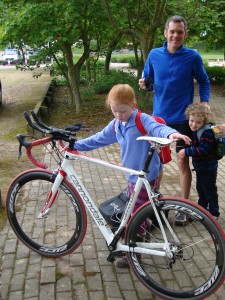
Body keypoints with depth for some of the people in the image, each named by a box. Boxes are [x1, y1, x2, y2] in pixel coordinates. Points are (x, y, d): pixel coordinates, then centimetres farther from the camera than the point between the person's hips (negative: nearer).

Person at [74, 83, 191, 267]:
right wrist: (75, 146, 14)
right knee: (137, 213, 21)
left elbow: (157, 128, -35)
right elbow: (97, 139, 14)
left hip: (146, 176, -7)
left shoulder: (142, 120, -17)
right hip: (132, 175, 7)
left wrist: (171, 133, -57)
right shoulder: (115, 125, 4)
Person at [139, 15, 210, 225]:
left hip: (182, 119, -2)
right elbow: (147, 79, 12)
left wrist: (205, 101, -8)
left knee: (183, 162, 3)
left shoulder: (193, 57, -5)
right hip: (159, 117, 2)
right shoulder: (154, 55, 0)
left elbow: (203, 81, 7)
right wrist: (143, 84, -10)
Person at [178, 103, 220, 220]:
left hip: (208, 168, -9)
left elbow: (203, 150, -32)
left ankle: (213, 213, 21)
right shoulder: (195, 131, 4)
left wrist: (187, 152, -29)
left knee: (210, 190, 5)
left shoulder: (206, 133, -25)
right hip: (200, 167, 9)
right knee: (200, 189, 23)